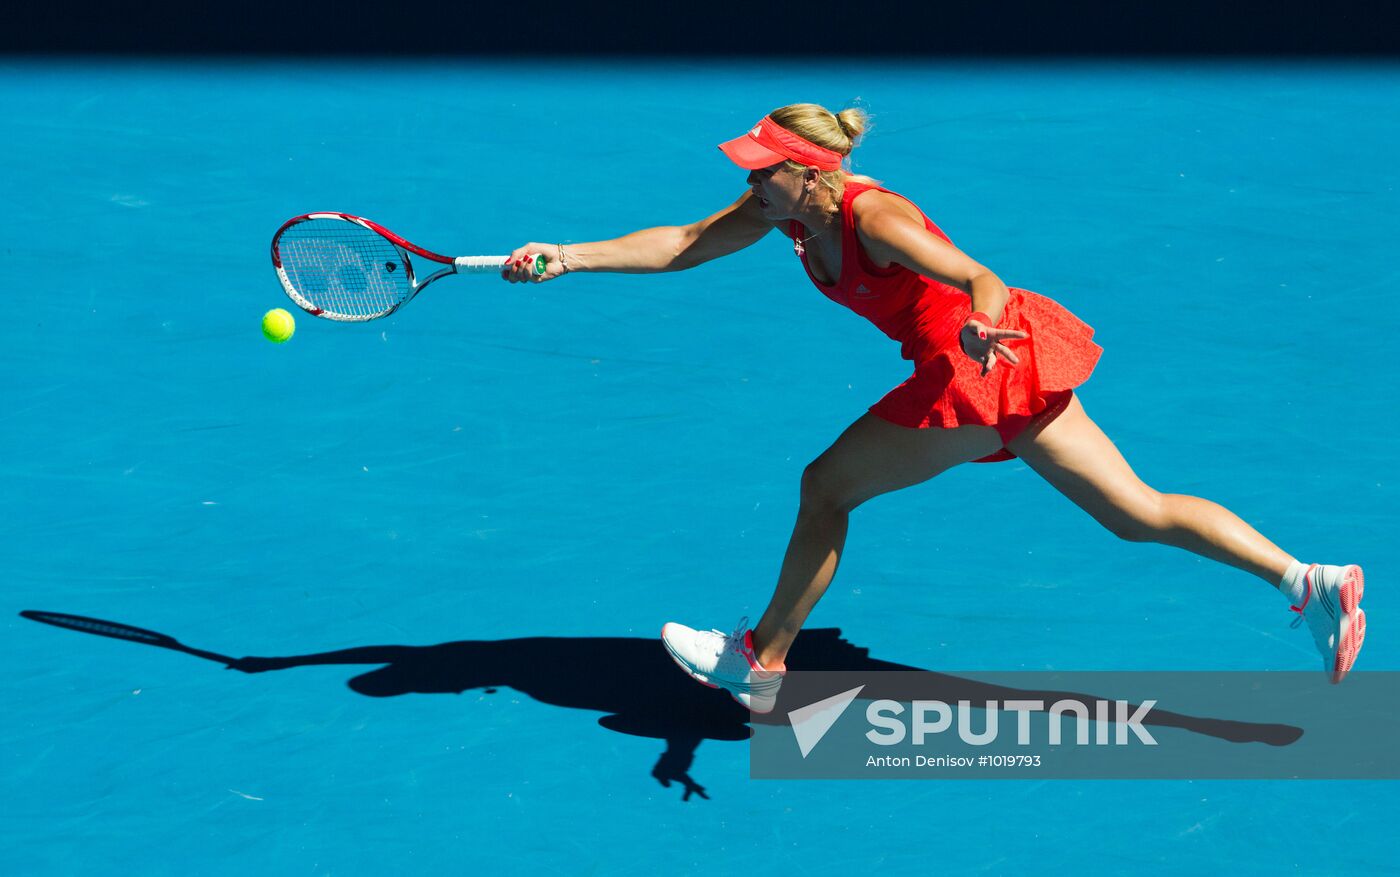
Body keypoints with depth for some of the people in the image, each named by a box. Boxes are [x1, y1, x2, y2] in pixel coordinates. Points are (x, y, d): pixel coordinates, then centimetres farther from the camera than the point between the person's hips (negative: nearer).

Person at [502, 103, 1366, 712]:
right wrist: (571, 256, -3)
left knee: (827, 486, 1)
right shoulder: (782, 209, 3)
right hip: (1012, 367, 9)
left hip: (981, 373, -9)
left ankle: (761, 664, 15)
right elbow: (682, 243, 4)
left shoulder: (873, 217, -21)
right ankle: (1308, 580, 5)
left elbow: (982, 281, -28)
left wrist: (978, 328, -48)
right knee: (1139, 514, 9)